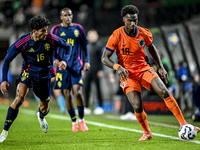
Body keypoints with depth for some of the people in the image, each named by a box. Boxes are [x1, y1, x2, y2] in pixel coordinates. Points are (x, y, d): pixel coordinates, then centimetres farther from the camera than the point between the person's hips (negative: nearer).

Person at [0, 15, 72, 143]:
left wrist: (65, 61, -13)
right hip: (29, 72, -3)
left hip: (45, 75, 3)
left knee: (45, 108, 12)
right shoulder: (23, 41, -19)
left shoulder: (50, 39, -13)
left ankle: (41, 117, 55)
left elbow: (68, 46, 5)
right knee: (19, 98, -28)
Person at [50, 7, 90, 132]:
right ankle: (74, 122, 13)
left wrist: (87, 61, 4)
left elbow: (84, 46, 14)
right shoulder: (56, 29, 4)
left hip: (76, 65, 0)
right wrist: (55, 59, -12)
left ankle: (82, 120, 3)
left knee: (78, 92, -13)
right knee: (67, 94, 0)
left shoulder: (78, 28, 8)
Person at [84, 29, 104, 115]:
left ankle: (100, 107, 2)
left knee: (98, 88, -3)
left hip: (95, 71, -6)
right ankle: (86, 107, 10)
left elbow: (101, 58, -7)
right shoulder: (87, 46, 14)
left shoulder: (99, 46, -3)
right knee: (86, 88, 4)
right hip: (88, 70, 6)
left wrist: (100, 70, -12)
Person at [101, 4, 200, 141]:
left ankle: (183, 123, -10)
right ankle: (147, 133, 10)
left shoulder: (144, 33, -3)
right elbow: (105, 58, -8)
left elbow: (151, 48, 18)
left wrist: (161, 67, 9)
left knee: (164, 92, -19)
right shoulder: (117, 36, -13)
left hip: (144, 69, 2)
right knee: (137, 107, -17)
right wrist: (118, 67, -26)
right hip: (127, 74, -2)